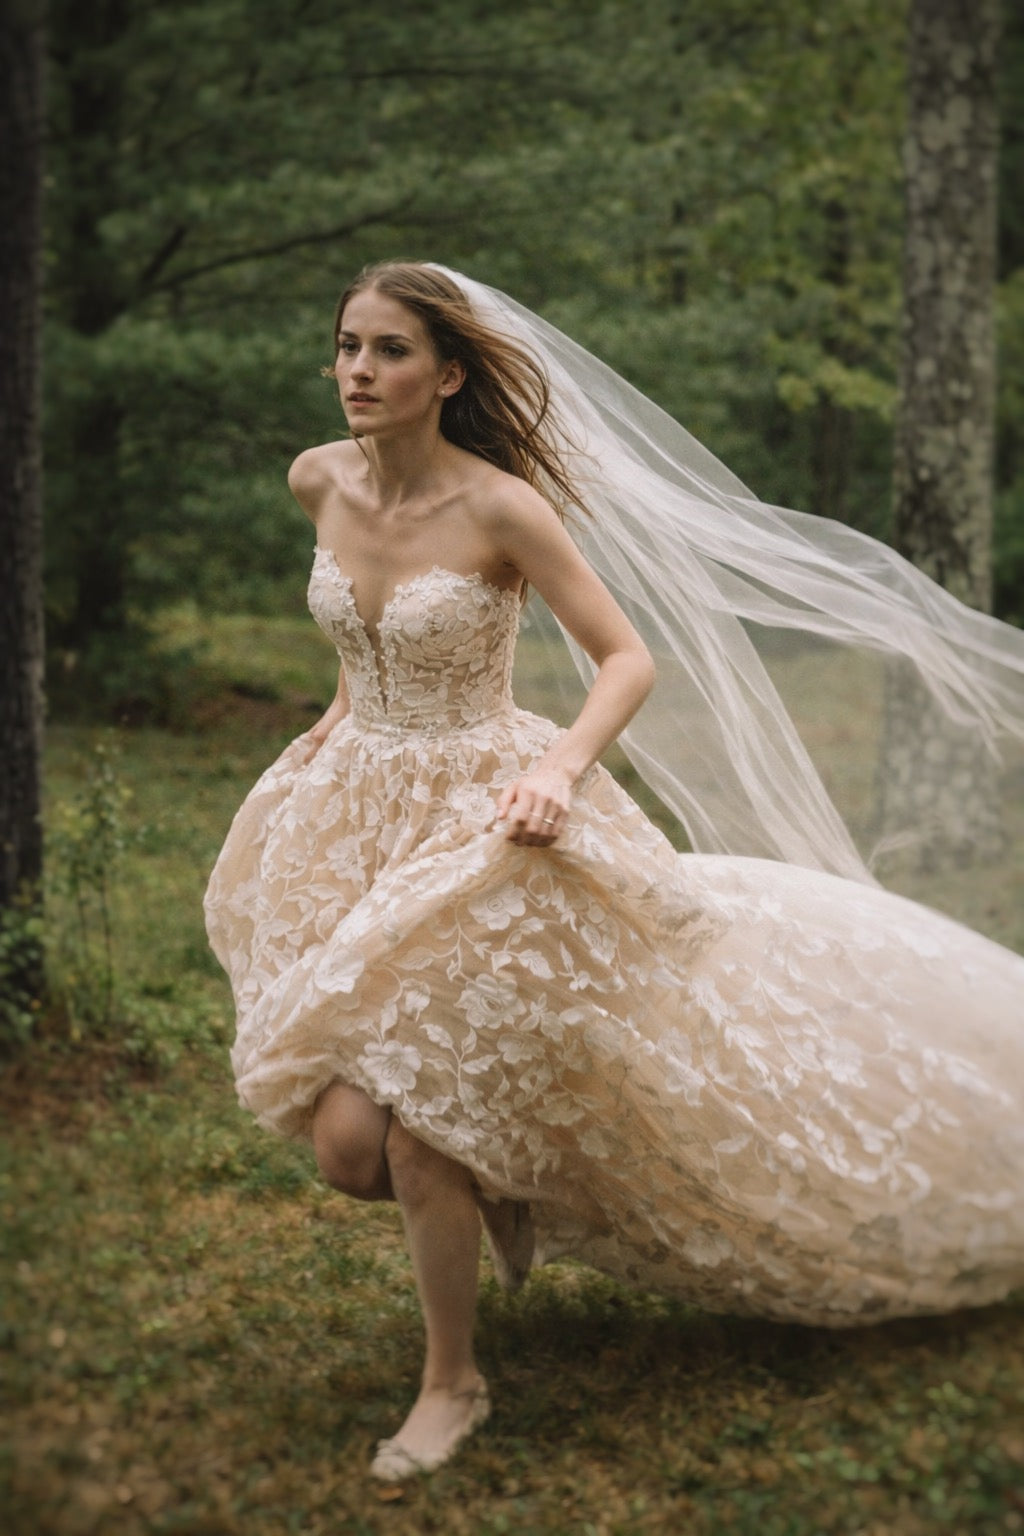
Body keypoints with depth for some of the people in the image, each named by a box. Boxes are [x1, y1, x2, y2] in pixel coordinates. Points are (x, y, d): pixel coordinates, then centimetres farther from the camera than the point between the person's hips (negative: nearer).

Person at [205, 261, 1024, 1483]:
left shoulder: (501, 509, -18)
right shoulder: (317, 482, -1)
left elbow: (629, 660, -13)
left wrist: (560, 769, -28)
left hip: (479, 828, -5)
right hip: (350, 820, 6)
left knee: (418, 1143, -6)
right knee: (345, 1146, -1)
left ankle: (452, 1384, 20)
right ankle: (499, 1191, 34)